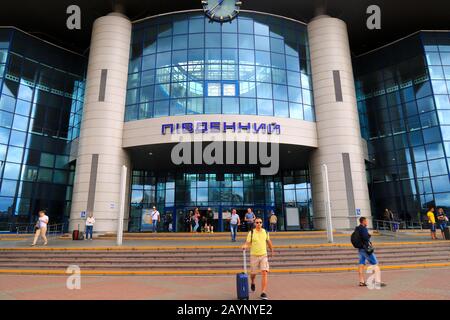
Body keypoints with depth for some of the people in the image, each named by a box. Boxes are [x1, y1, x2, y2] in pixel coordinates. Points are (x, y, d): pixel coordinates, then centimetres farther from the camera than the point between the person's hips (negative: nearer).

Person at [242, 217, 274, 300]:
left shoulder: (265, 232, 2)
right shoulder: (251, 232, -8)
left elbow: (268, 241, 16)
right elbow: (247, 243, -10)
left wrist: (272, 251, 25)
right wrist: (245, 246, -32)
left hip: (264, 255, 1)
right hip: (254, 255, -1)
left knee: (264, 273, -10)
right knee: (253, 273, 11)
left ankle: (263, 293, -3)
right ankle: (252, 283, 45)